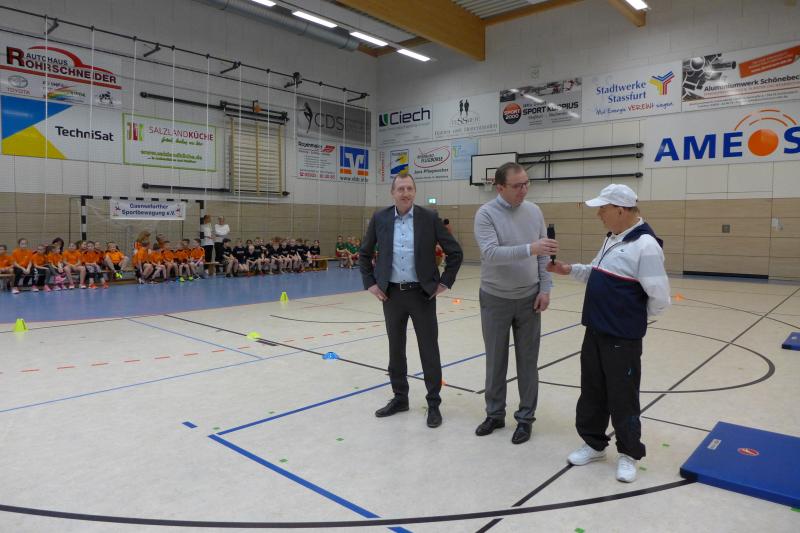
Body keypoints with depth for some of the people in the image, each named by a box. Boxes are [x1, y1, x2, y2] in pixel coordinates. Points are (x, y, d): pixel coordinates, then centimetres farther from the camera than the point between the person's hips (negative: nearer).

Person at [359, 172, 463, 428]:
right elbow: (364, 254, 11)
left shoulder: (429, 218, -5)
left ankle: (433, 404, 17)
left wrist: (444, 282, -3)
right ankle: (400, 398, 28)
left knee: (429, 350, 3)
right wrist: (370, 283, 4)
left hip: (422, 293, -2)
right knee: (395, 349, 12)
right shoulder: (379, 218, 1)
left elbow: (455, 252, 1)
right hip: (391, 293, 2)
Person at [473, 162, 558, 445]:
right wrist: (529, 249, -36)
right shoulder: (486, 214, -12)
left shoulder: (534, 211, 1)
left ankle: (525, 417, 22)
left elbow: (544, 254, 5)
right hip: (495, 299, -2)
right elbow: (491, 253, -26)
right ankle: (495, 414, 27)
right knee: (495, 360, 11)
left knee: (527, 361, 9)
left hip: (529, 299, 3)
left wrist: (545, 288, -2)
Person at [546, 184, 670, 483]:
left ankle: (629, 454, 25)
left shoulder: (645, 245, -18)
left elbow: (660, 299, -18)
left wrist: (634, 318, -3)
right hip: (595, 331, 8)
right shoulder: (612, 238, 10)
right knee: (592, 391, 17)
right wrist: (569, 270, 6)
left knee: (622, 397, 6)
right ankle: (594, 444, 33)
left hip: (623, 338, -8)